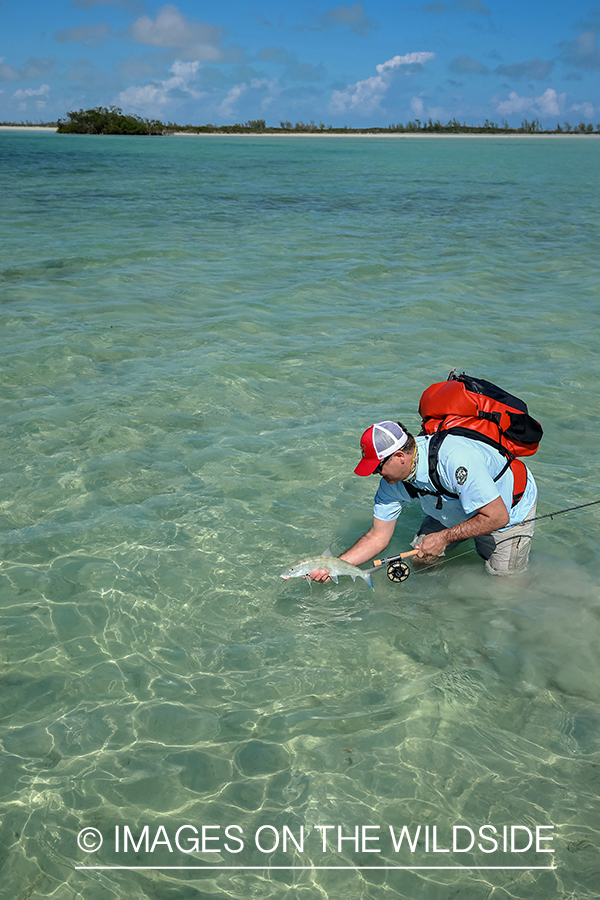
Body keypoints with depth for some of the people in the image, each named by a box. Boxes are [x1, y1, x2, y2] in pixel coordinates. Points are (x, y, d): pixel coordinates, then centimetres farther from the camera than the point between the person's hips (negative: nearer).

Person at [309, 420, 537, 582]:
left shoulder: (454, 459, -42)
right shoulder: (391, 481, -19)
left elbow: (497, 517, -36)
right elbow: (378, 536, -11)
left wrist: (444, 538, -31)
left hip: (509, 509, -6)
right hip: (454, 511, 6)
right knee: (420, 560, 0)